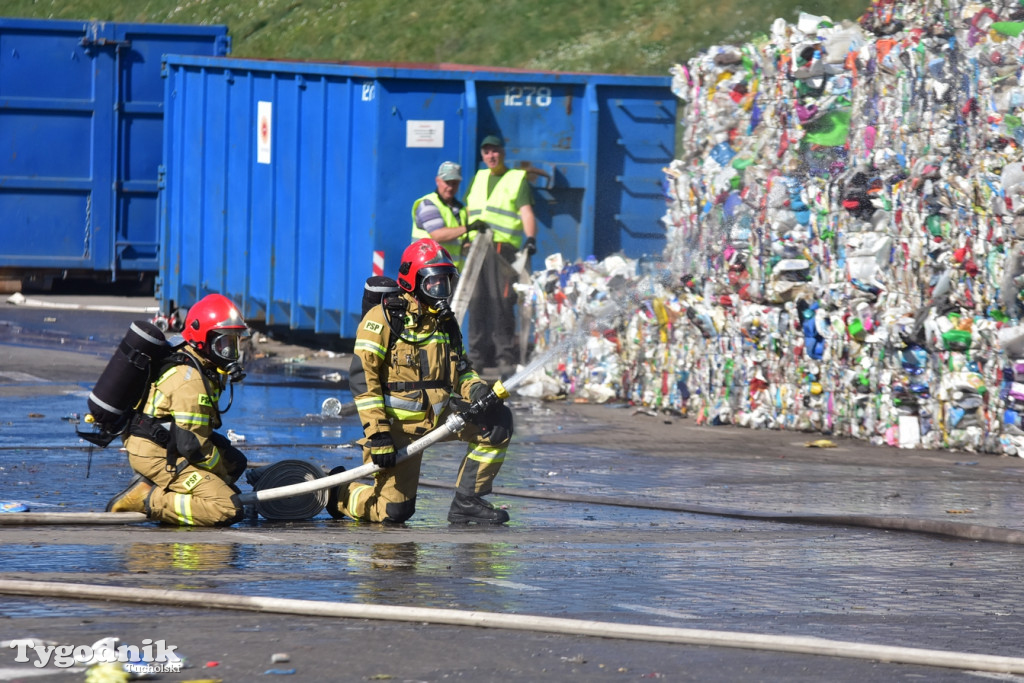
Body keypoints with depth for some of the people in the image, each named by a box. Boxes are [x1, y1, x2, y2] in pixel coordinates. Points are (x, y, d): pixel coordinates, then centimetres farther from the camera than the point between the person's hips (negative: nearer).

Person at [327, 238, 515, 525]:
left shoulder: (445, 321, 13)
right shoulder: (383, 318, -10)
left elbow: (461, 369, 21)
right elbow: (362, 377, -15)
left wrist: (476, 389, -5)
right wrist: (377, 433, -22)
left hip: (440, 414, 7)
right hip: (398, 421, -6)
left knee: (497, 421, -12)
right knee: (393, 510, -12)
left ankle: (466, 501, -4)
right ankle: (339, 493, 20)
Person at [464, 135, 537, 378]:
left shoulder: (517, 179, 6)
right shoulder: (478, 178, 23)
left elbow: (526, 211, -5)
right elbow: (468, 211, 27)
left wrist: (530, 238, -20)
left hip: (503, 248, -5)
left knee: (502, 302, -12)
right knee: (477, 303, 3)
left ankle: (505, 357, -13)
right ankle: (478, 356, 7)